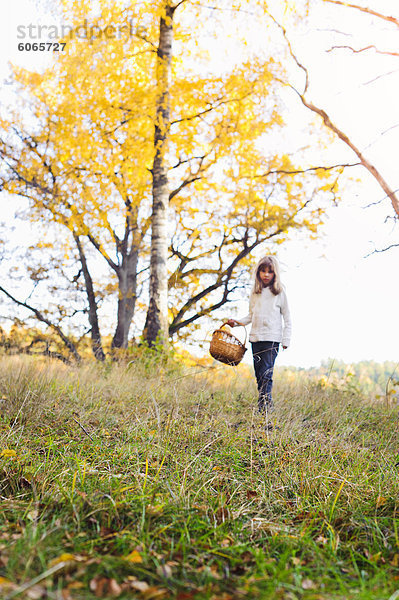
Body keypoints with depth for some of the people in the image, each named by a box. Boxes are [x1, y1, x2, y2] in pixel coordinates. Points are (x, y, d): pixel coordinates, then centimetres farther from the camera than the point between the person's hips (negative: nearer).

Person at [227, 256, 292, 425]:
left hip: (272, 339, -5)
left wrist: (286, 340, -3)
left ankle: (264, 413, -17)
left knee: (266, 375, -14)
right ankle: (267, 405, 16)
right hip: (255, 338, 5)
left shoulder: (280, 293, 1)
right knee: (259, 375, 6)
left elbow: (287, 319, 4)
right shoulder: (254, 293, 13)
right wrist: (238, 322, 5)